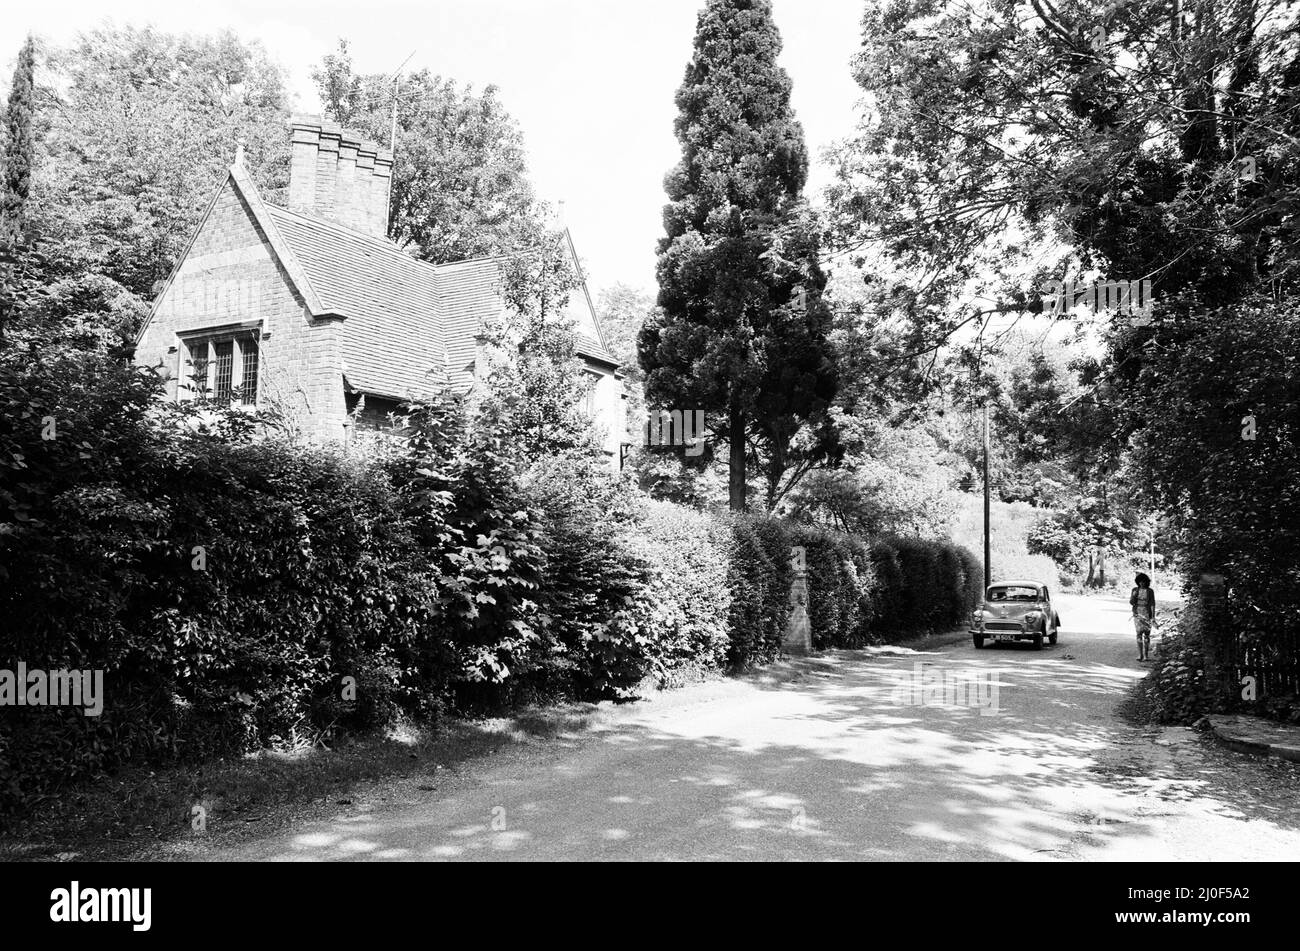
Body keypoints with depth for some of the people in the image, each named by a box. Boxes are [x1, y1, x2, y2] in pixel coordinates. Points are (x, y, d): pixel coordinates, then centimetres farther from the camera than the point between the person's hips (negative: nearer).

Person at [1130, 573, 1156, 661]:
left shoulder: (1150, 591, -2)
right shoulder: (1135, 590, 4)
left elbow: (1152, 604, -3)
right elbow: (1131, 602, 1)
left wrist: (1153, 617, -8)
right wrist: (1134, 595, -19)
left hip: (1147, 614, -1)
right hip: (1137, 614, 1)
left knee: (1147, 634, 0)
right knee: (1139, 634, -2)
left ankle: (1146, 655, 5)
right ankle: (1140, 655, 3)